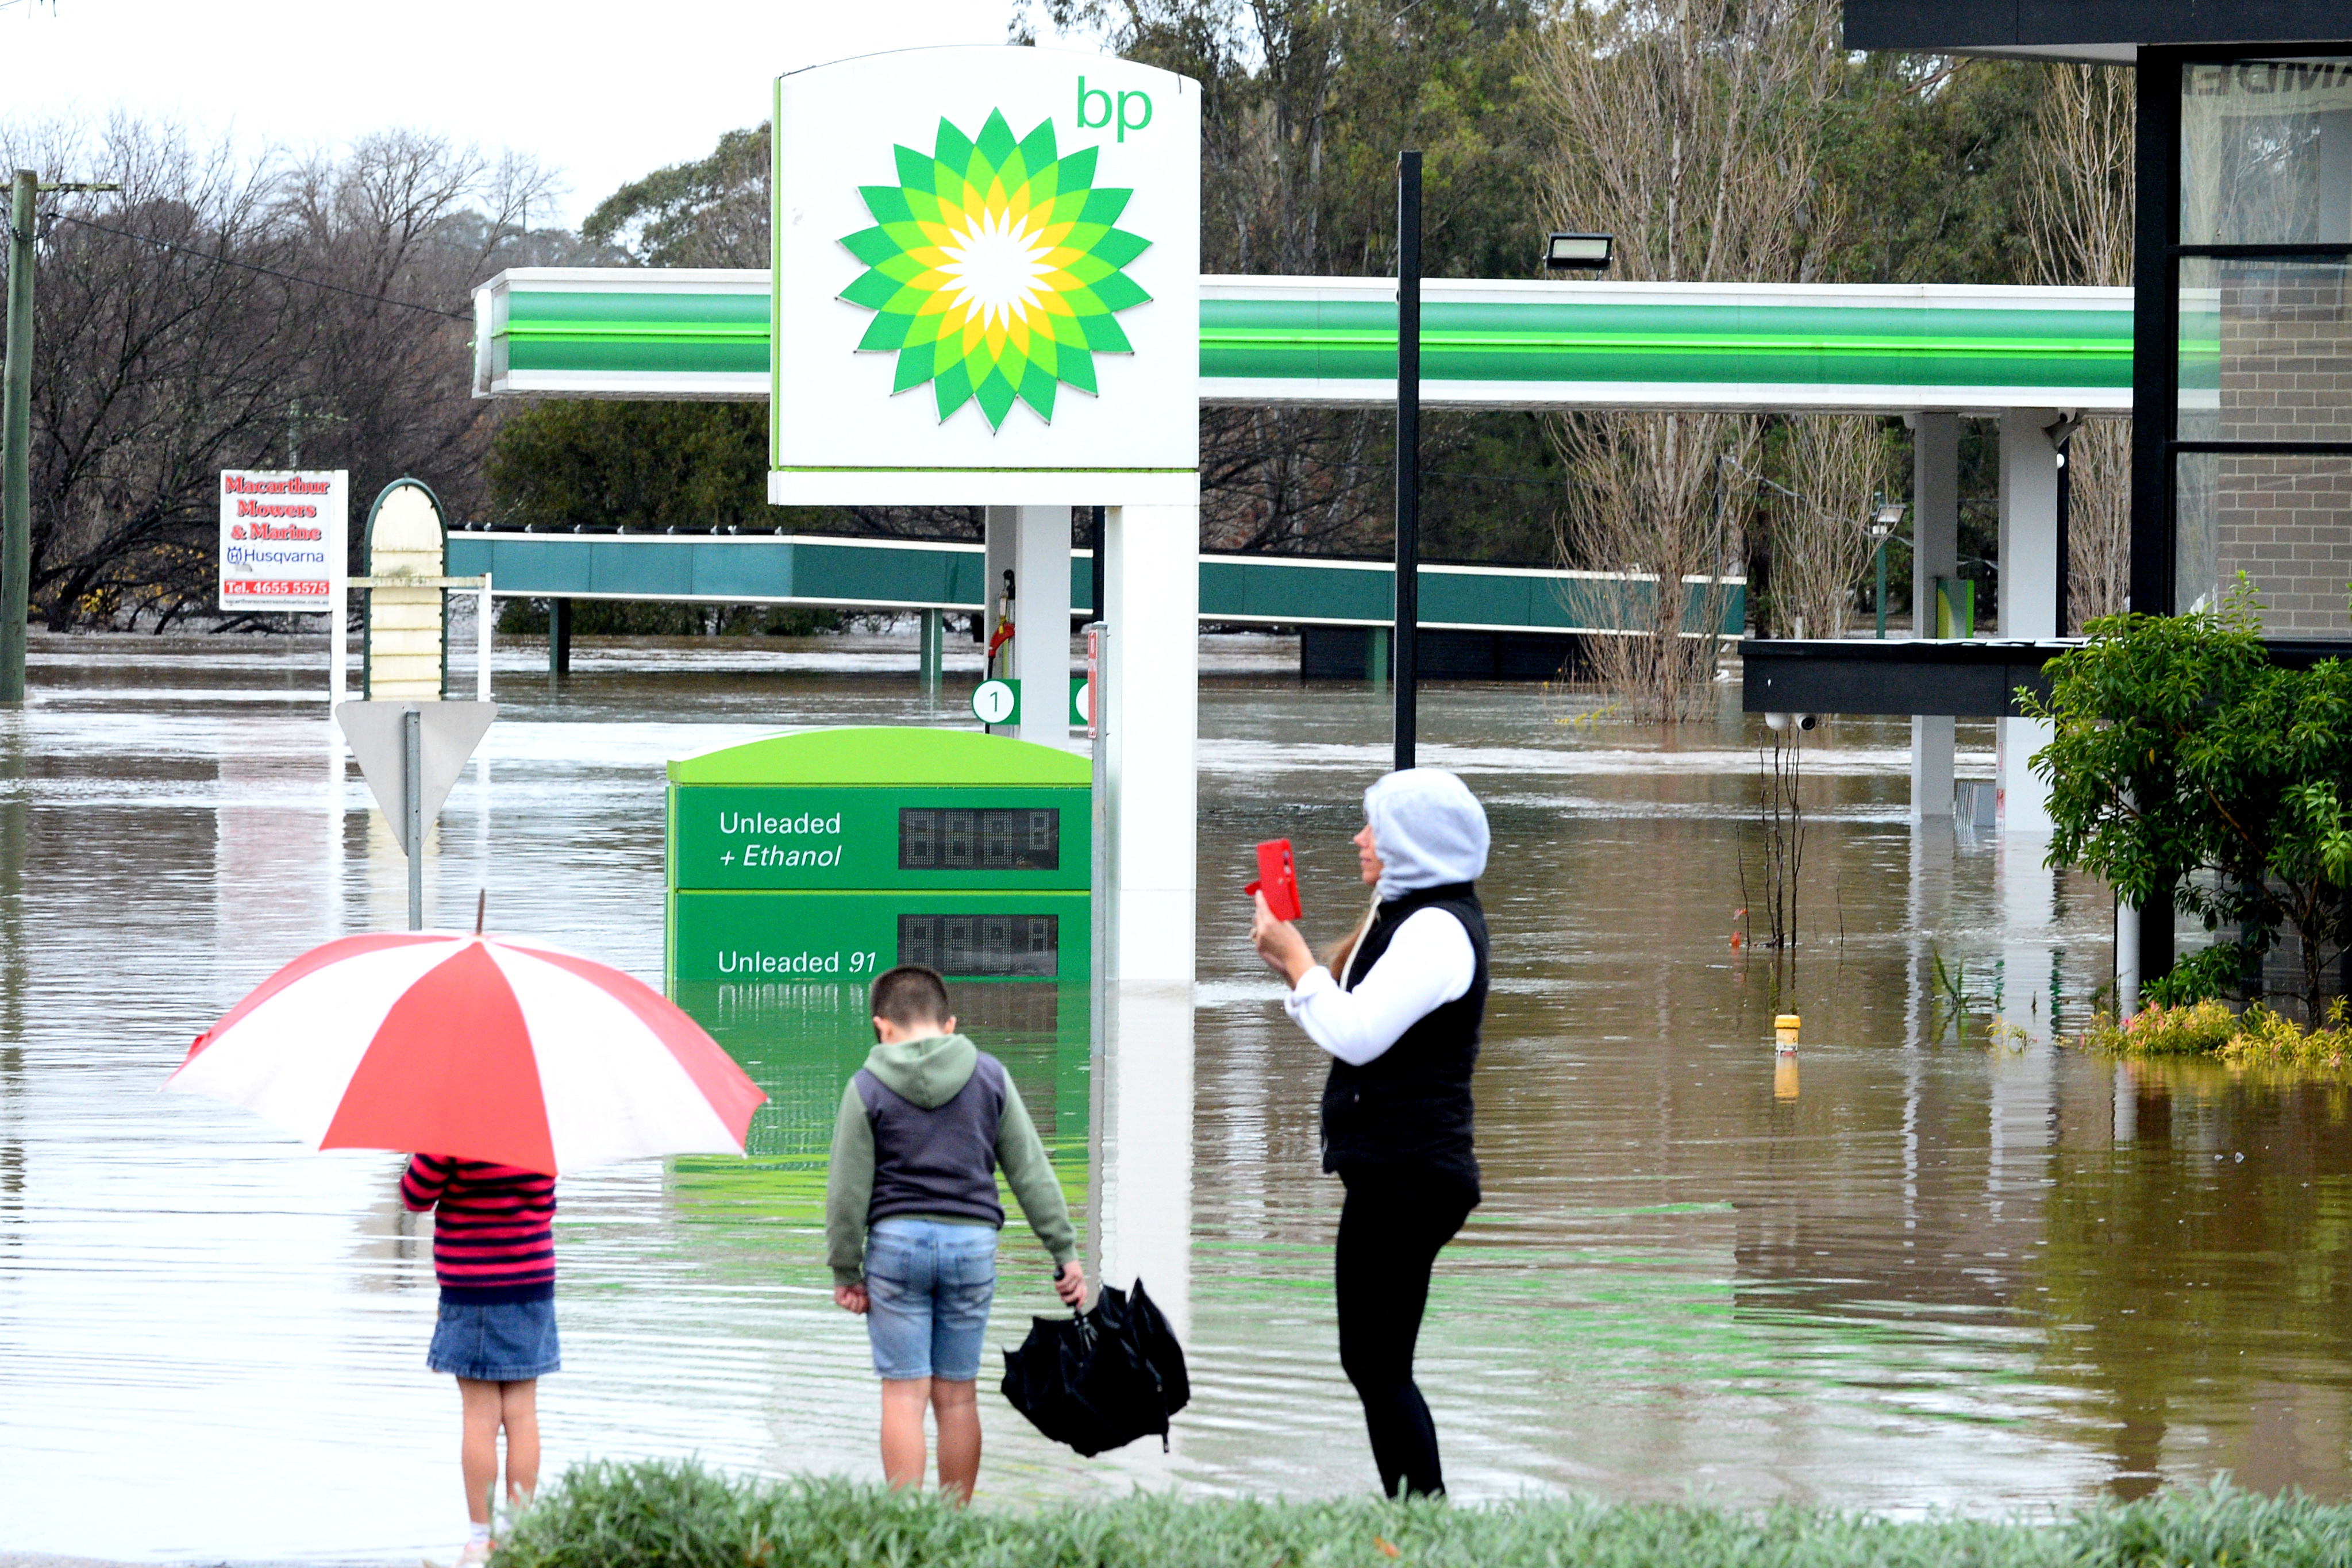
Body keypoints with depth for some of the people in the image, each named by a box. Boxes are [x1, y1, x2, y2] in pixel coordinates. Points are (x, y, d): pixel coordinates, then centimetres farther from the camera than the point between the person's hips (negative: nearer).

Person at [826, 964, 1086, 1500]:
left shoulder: (868, 1087, -1)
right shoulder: (989, 1077, 6)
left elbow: (848, 1190, -3)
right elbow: (1031, 1172, 8)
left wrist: (845, 1270, 4)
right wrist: (1065, 1250, 11)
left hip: (896, 1240, -2)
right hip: (973, 1241, 2)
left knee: (904, 1394, -2)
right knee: (958, 1396, 8)